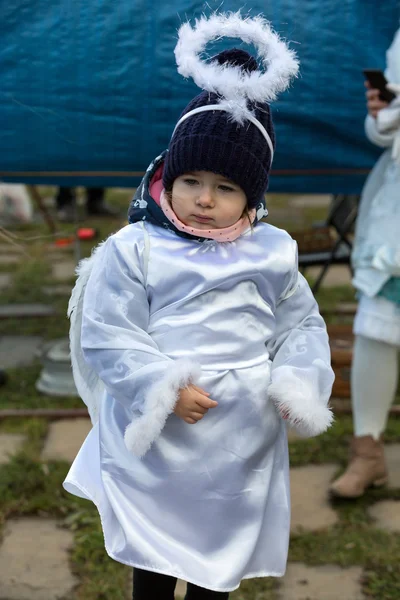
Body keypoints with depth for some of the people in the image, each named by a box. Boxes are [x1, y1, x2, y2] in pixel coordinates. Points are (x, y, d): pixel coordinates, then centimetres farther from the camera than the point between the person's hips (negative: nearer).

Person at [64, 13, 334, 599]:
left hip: (243, 441, 3)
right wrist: (163, 388, -22)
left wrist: (298, 380, -12)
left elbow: (303, 326, 6)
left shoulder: (273, 254, -1)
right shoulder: (133, 249, -10)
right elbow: (107, 337, -12)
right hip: (156, 442, -3)